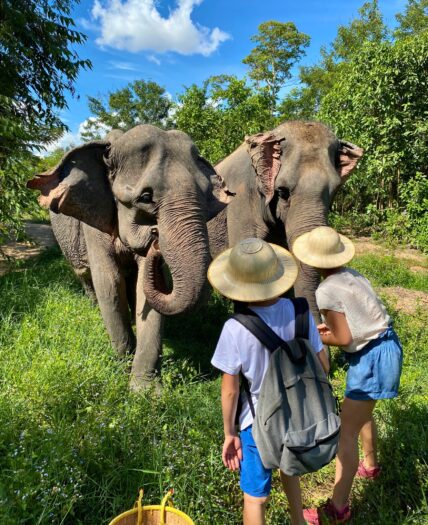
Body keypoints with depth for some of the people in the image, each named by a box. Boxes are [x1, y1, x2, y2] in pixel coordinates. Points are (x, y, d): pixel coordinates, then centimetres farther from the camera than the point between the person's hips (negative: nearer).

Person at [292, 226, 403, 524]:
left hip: (373, 356, -9)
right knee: (363, 412, 29)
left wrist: (316, 337, -3)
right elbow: (362, 318, 8)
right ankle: (370, 465, 52)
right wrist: (329, 326, 6)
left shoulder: (327, 291, -23)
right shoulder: (350, 275, 1)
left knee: (347, 431, -1)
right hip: (384, 344, 9)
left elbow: (344, 339, -18)